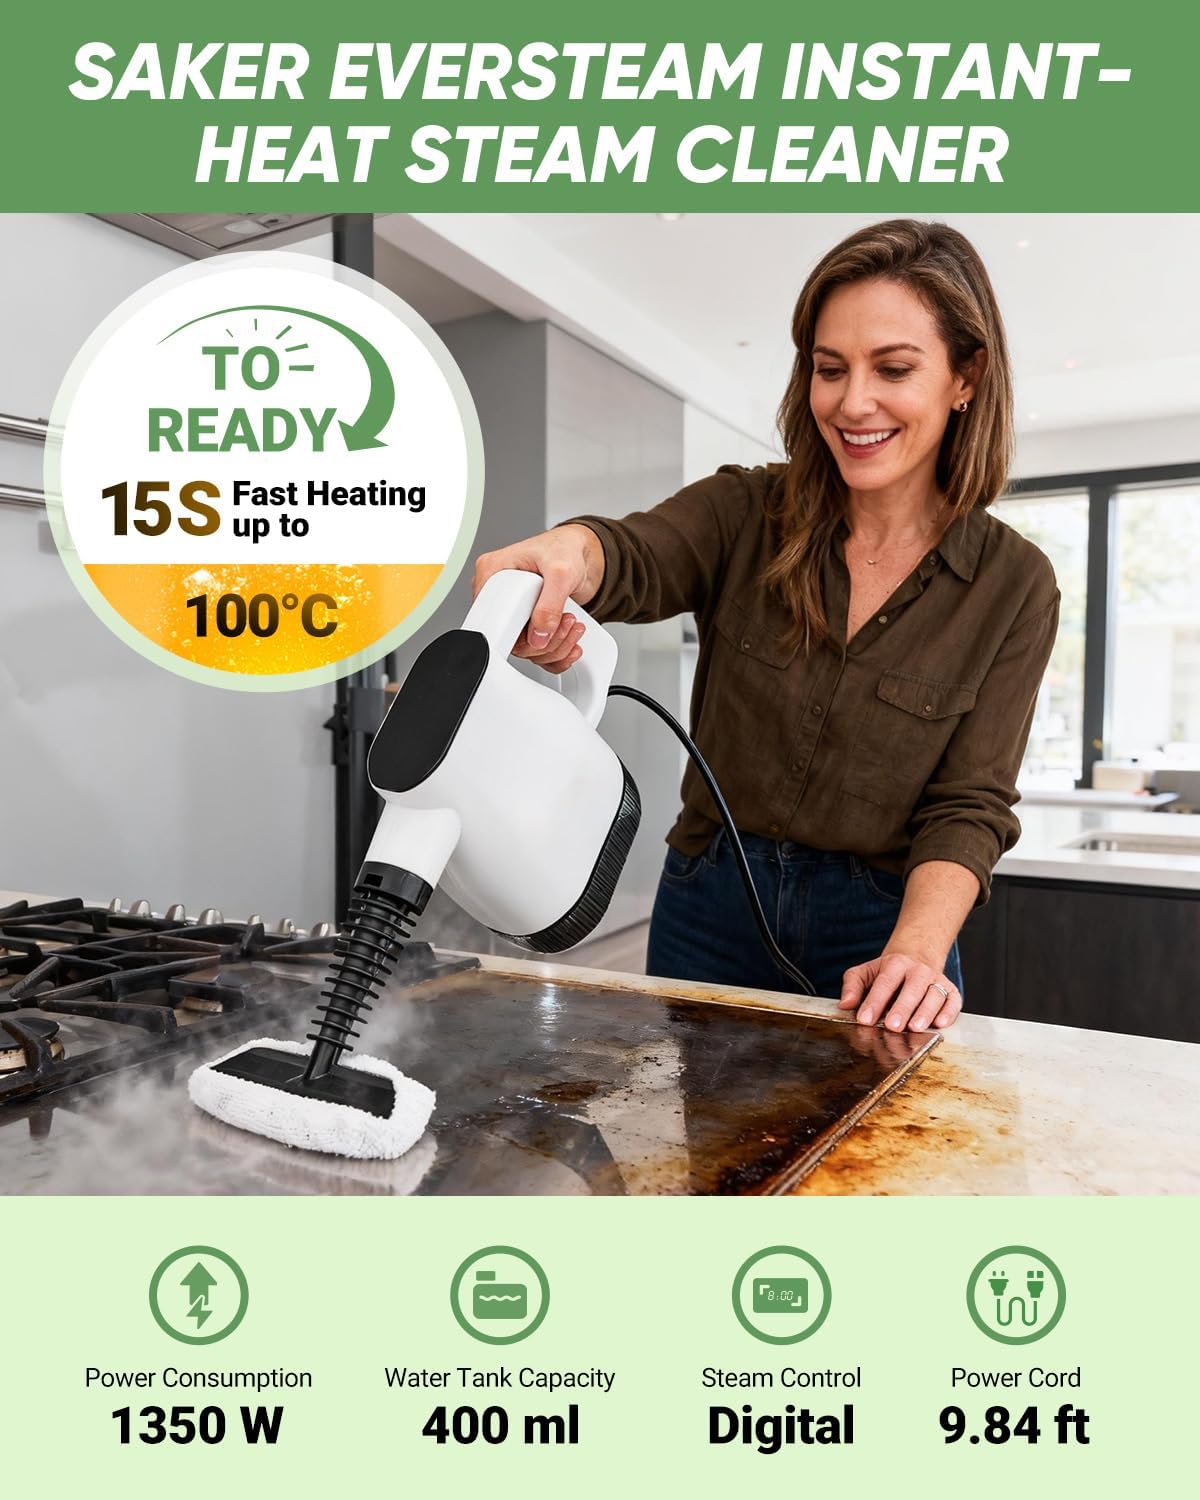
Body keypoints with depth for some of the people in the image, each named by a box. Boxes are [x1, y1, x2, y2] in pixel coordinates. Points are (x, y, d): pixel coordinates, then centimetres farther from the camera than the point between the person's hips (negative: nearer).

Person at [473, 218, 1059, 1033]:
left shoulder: (1014, 585, -7)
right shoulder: (745, 511, -6)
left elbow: (969, 806, -10)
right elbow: (636, 559, -26)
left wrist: (915, 953, -26)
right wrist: (565, 552, -50)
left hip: (878, 935, -1)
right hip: (708, 912, 2)